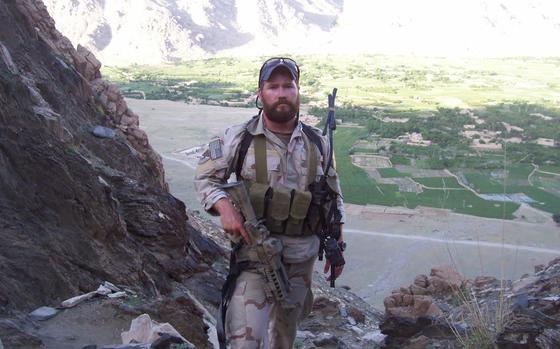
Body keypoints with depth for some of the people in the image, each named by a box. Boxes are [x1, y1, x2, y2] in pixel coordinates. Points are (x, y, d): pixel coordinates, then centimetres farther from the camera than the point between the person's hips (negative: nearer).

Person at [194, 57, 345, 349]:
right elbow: (204, 176, 1)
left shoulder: (317, 142, 1)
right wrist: (224, 206, -19)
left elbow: (333, 196, 11)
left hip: (302, 256, 3)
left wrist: (336, 246, 10)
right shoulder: (240, 138, -8)